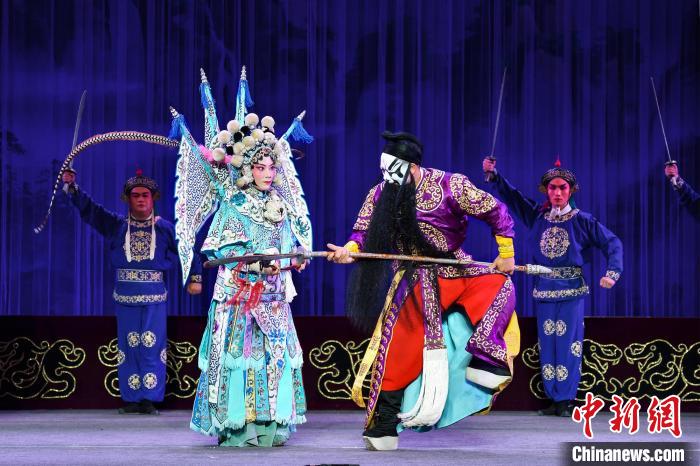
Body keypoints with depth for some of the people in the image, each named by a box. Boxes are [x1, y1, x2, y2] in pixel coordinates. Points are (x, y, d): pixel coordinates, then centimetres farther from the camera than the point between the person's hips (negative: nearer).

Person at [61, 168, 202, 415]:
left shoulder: (165, 228, 5)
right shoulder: (116, 225, 8)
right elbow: (88, 208, 5)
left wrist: (195, 277, 4)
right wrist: (71, 186, -5)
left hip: (154, 296, -2)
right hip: (125, 296, 2)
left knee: (153, 346, -5)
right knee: (128, 346, 3)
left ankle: (150, 399, -1)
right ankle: (131, 399, 8)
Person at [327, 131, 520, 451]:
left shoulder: (450, 186, -14)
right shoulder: (381, 195, -3)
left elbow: (496, 212, -7)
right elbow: (364, 232, 2)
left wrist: (506, 254, -3)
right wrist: (349, 250, -20)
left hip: (456, 272, 0)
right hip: (415, 283, 0)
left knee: (498, 284, -24)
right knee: (399, 352, -4)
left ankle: (485, 360, -26)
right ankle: (383, 427, 4)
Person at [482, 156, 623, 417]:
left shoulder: (582, 220, -2)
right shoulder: (537, 216, 7)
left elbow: (612, 243, 0)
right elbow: (511, 196, 10)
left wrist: (612, 273, -14)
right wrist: (493, 175, -3)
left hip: (571, 288, -4)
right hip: (543, 288, 4)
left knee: (568, 343, -5)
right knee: (547, 345, 5)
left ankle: (566, 400, -1)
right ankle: (553, 398, 11)